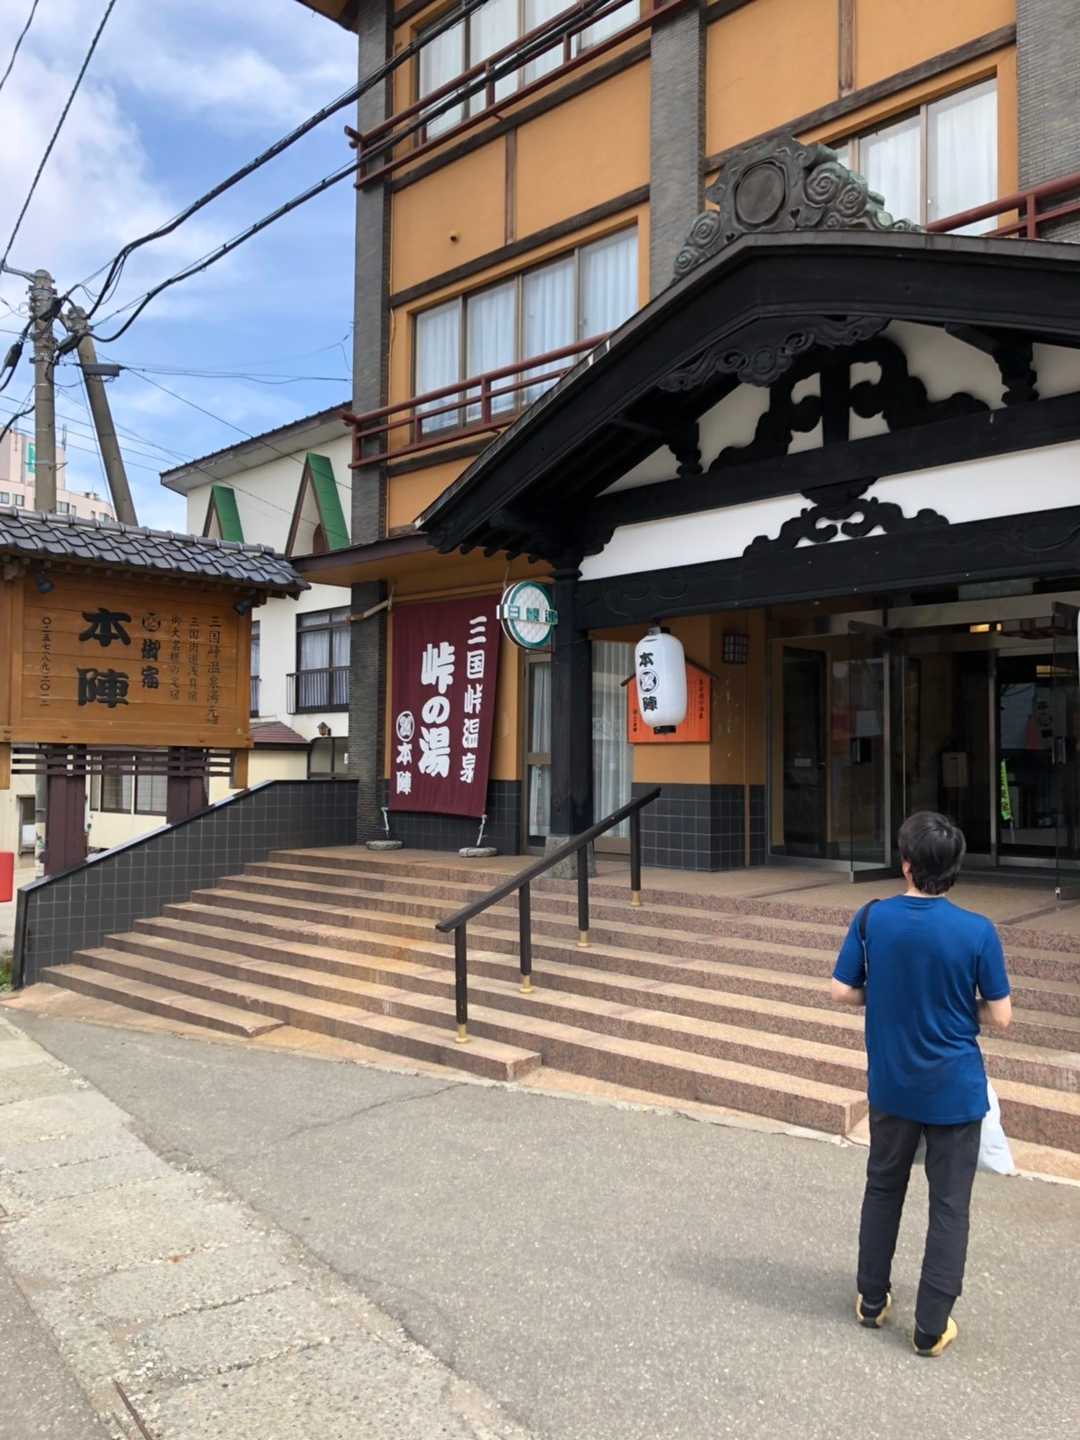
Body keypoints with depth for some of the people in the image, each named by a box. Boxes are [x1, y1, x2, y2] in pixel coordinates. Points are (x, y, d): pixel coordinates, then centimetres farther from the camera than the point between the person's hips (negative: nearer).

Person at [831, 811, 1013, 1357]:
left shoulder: (872, 918, -12)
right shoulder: (977, 931, -17)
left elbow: (842, 992, -6)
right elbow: (1000, 1016, -10)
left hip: (892, 1085, 2)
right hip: (955, 1089, -2)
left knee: (883, 1188, 21)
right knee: (949, 1206, 12)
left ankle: (872, 1300, 34)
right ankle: (931, 1327, 20)